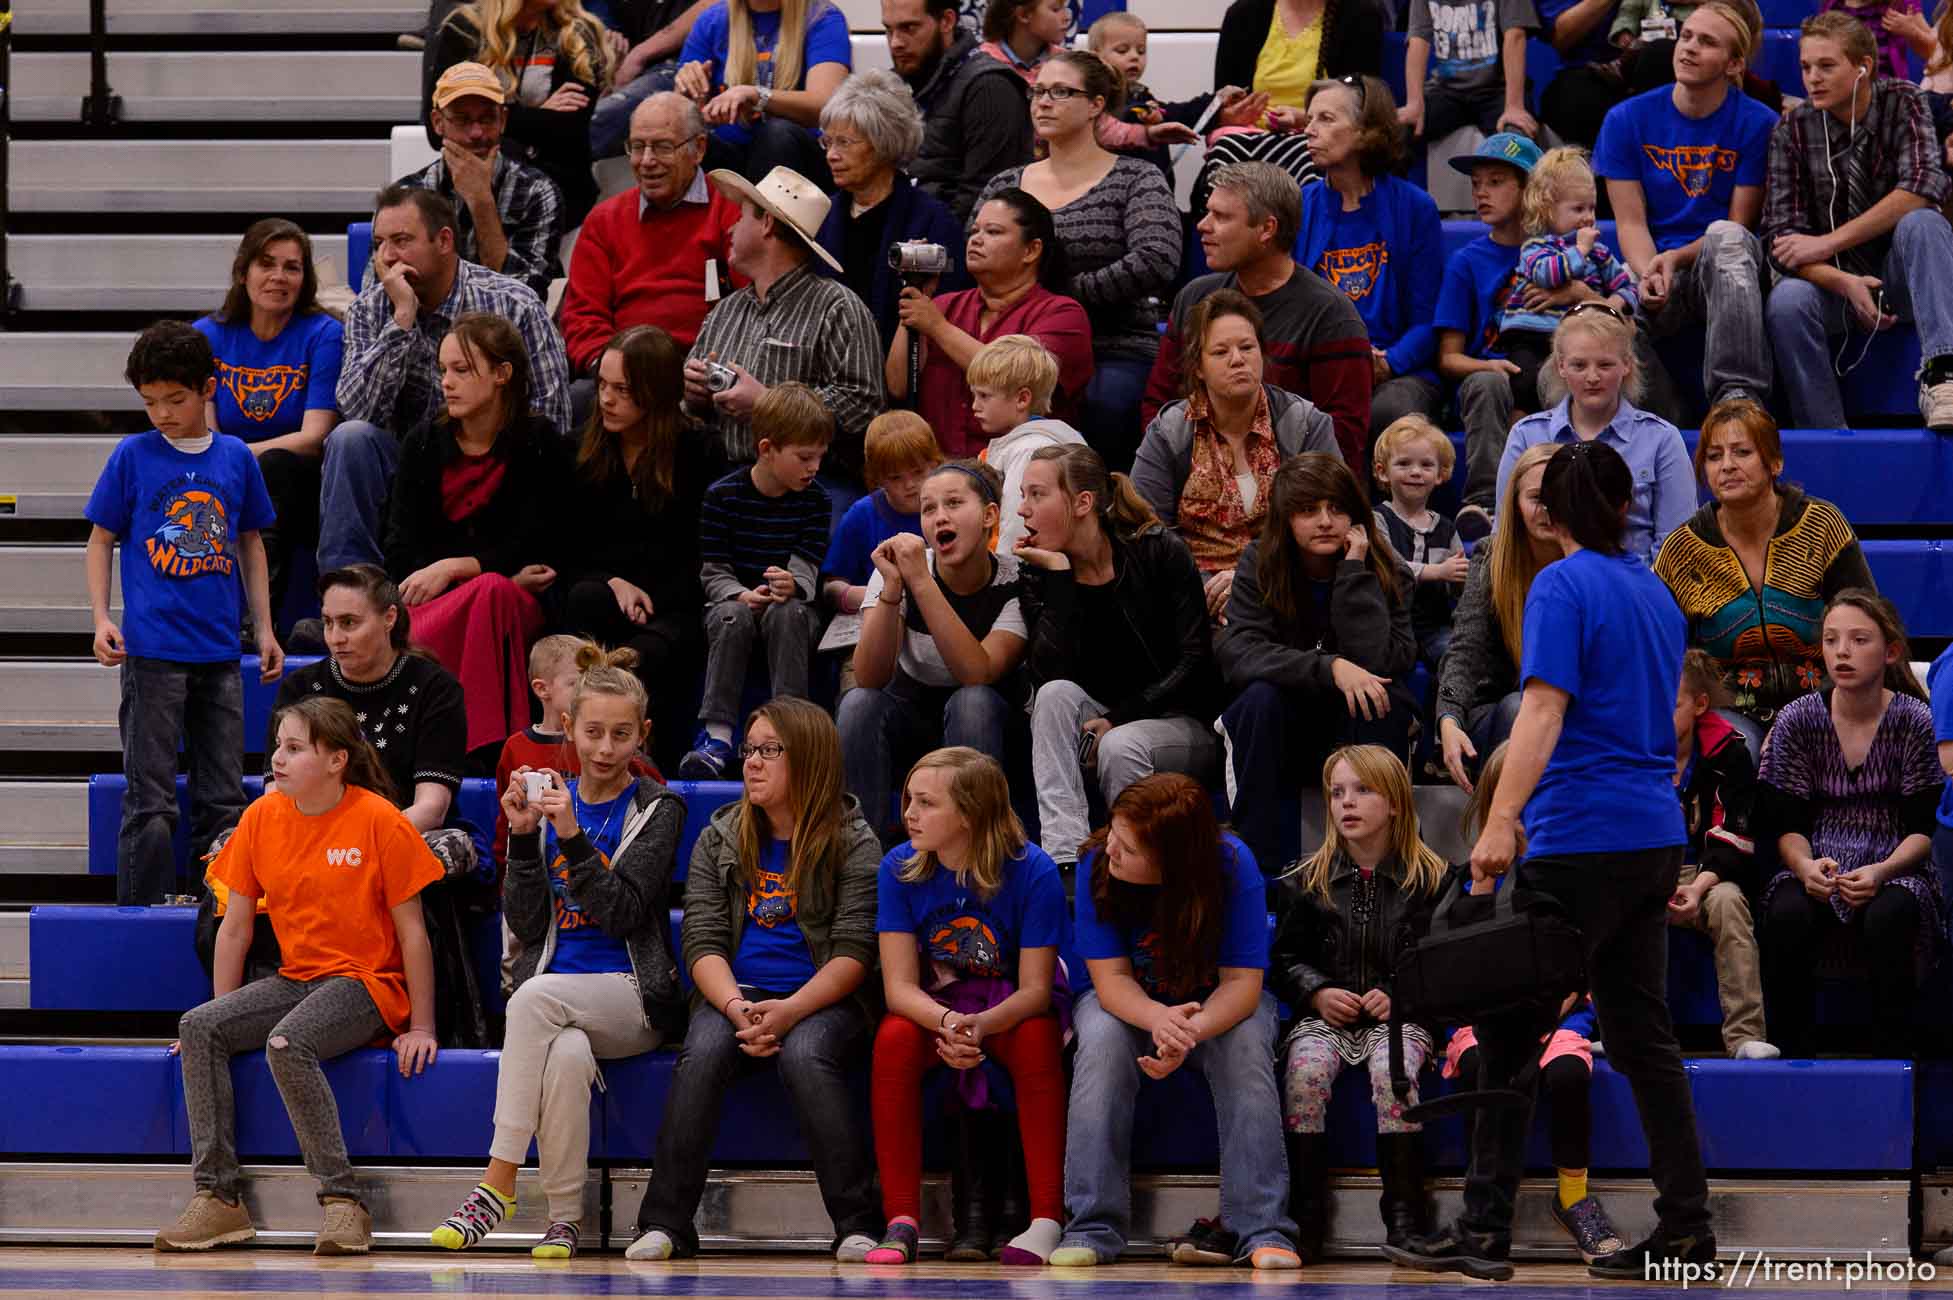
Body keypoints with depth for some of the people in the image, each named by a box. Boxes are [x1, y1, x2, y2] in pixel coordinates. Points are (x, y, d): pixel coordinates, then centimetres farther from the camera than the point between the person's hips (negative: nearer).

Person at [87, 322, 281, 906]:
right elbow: (101, 540, 4)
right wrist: (101, 620, -6)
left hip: (219, 651, 3)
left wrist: (264, 628, 14)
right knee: (150, 800, -3)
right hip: (152, 652, -3)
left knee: (223, 799, 8)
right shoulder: (132, 457, -1)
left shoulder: (236, 458, 7)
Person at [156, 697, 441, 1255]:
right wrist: (226, 1013, 8)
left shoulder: (379, 821, -10)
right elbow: (235, 926, 11)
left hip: (368, 985, -6)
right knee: (198, 1027, -17)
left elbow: (412, 931, -6)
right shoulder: (263, 817, 5)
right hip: (296, 979, 6)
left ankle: (343, 1201, -28)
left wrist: (421, 1027, -8)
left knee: (286, 1043, -33)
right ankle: (218, 1197, -19)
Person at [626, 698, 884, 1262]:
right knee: (703, 1053, -30)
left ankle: (858, 1226, -31)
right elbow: (702, 941, 3)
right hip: (733, 996, 2)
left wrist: (790, 1010, -23)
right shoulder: (719, 840, 12)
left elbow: (853, 953, -6)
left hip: (821, 1002, -2)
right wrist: (737, 1008, -18)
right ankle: (664, 1225, -30)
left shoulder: (853, 844, 3)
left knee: (804, 1056, -35)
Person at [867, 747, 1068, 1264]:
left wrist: (982, 1024, -37)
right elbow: (899, 985, -13)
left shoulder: (1032, 871, -18)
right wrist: (947, 1022, -35)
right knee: (893, 1039, -30)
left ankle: (1047, 1219, -32)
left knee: (1037, 1038, -35)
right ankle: (902, 1222, -28)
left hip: (1009, 1008, -2)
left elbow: (1035, 989, -17)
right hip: (932, 1007, 2)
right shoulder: (899, 868, -11)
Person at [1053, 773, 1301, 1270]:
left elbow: (1242, 981, -25)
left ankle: (1263, 1229, -35)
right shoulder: (1098, 866, -21)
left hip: (1217, 1003, -1)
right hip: (1130, 1004, 1)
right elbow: (1111, 977, -22)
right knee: (1102, 1039, -32)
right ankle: (1094, 1227, -33)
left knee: (1246, 1043, -33)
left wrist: (1192, 1031, -45)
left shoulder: (1232, 865, -24)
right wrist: (1158, 1020, -44)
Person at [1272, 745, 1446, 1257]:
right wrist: (1316, 993, -6)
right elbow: (1284, 957, 13)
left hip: (1399, 1017, -2)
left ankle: (1405, 1215, -28)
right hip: (1324, 1014, 2)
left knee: (1393, 1073, -35)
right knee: (1305, 1071, -32)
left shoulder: (1428, 878, 4)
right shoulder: (1308, 880, 9)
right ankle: (1304, 1213, -26)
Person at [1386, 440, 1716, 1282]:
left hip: (1582, 842, -8)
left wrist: (1500, 823, -25)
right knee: (1640, 1031, 9)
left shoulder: (1563, 588, -10)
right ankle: (1684, 1228, 5)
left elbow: (1544, 712, -20)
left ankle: (1484, 1229, -5)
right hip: (1655, 840, 8)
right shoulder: (1655, 593, 14)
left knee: (1511, 1031, -3)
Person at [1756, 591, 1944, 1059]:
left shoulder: (1915, 722, -2)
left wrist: (1882, 872, -24)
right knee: (1786, 916, -32)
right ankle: (1794, 1059, -24)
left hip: (1895, 868, -1)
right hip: (1817, 867, 1)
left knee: (1887, 919, -36)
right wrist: (1805, 866, -22)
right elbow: (1786, 825, 1)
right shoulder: (1799, 719, 2)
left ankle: (1892, 1060, -26)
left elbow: (1923, 828, -4)